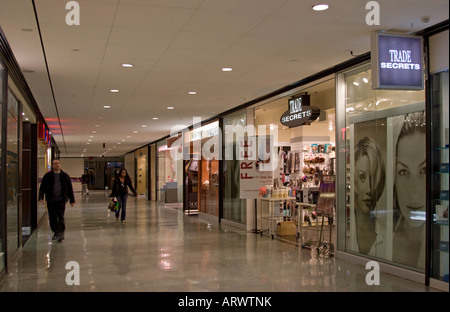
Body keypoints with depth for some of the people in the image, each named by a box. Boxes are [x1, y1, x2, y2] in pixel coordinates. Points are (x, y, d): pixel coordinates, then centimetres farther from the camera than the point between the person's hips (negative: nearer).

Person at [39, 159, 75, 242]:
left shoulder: (65, 176, 7)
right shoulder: (47, 176, 5)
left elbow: (70, 189, 11)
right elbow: (42, 187, 4)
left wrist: (72, 200, 9)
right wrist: (41, 197, -11)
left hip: (61, 200, -1)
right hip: (51, 200, 1)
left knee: (61, 216, -10)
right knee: (52, 217, 6)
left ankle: (61, 233, -11)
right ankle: (56, 232, 20)